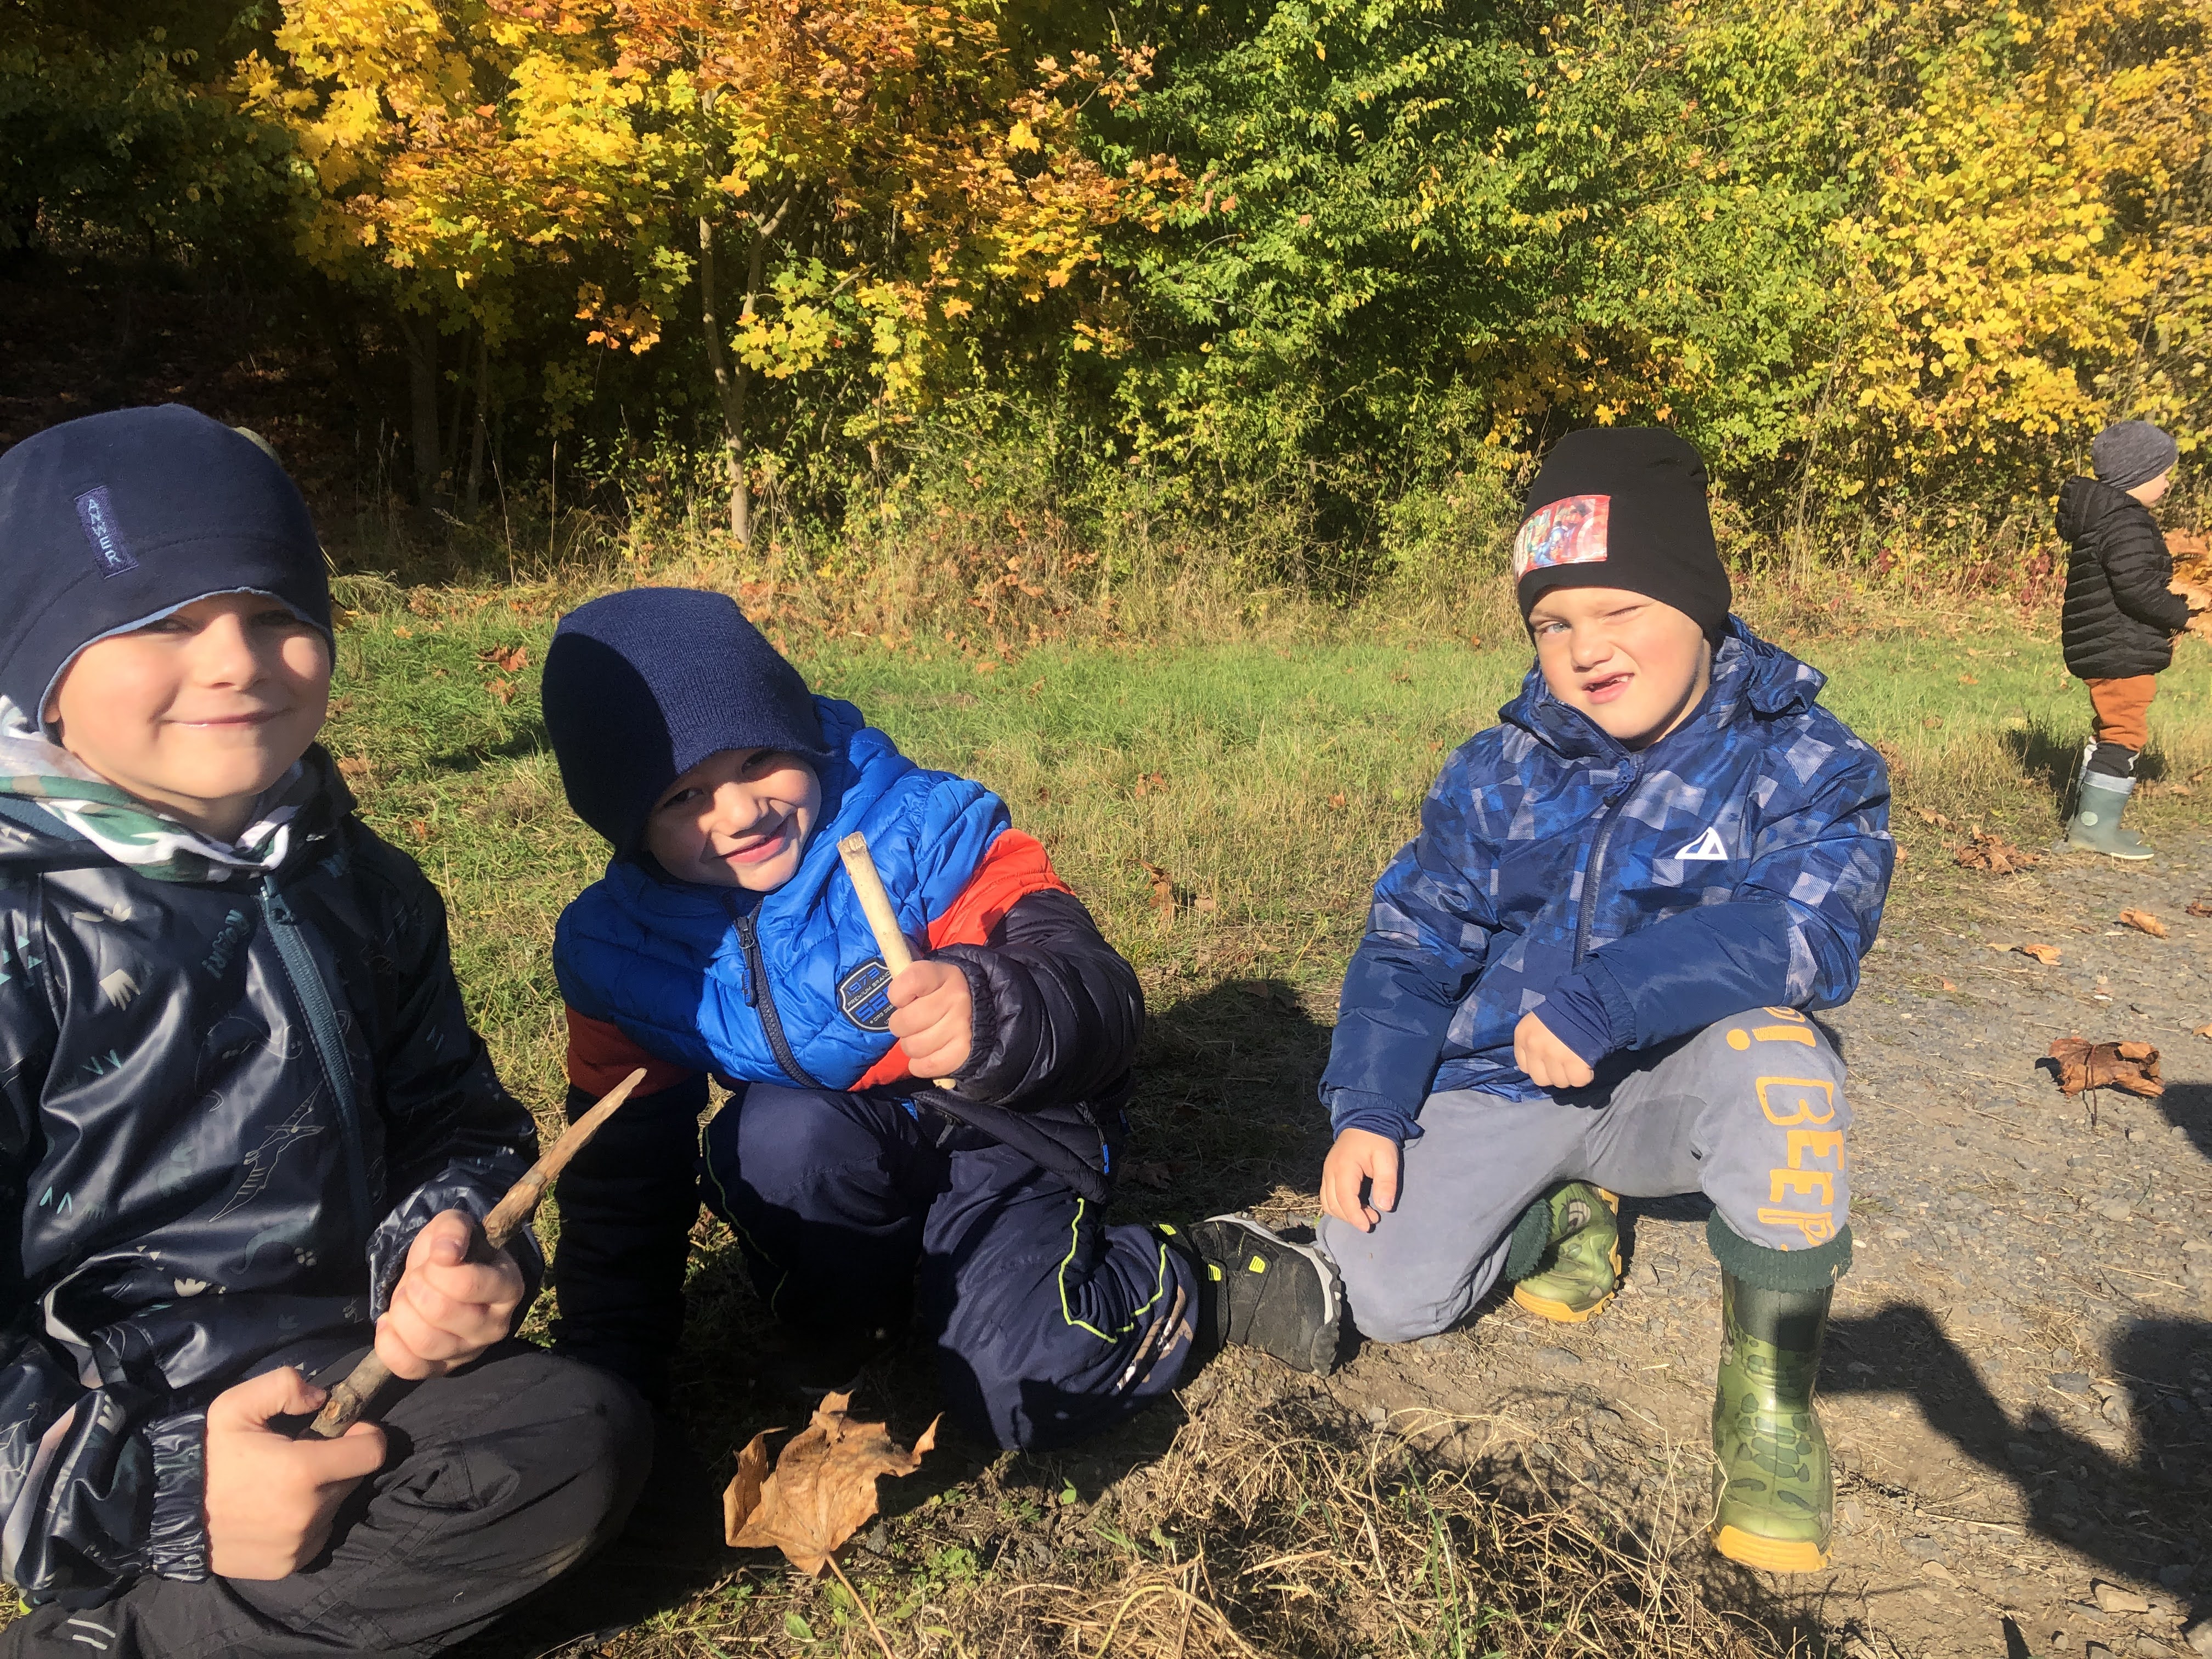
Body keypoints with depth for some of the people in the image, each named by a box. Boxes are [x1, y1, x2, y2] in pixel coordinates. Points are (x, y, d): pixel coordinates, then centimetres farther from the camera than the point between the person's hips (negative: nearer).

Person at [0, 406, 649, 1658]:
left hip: (339, 1366, 7)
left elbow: (452, 1117, 15)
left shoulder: (363, 889, 7)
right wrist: (152, 1490, -20)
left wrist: (450, 1247, -7)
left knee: (583, 1435, -12)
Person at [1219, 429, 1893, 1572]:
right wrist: (1368, 1109, -11)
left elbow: (1808, 923, -28)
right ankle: (1569, 1214, 18)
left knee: (1772, 1058, -37)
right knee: (1387, 1298, -14)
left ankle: (1769, 1401, -16)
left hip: (1669, 1089, -2)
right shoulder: (1499, 774, 1)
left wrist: (1604, 998, -36)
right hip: (1498, 1085, 3)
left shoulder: (1799, 762, -9)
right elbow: (1411, 942, 2)